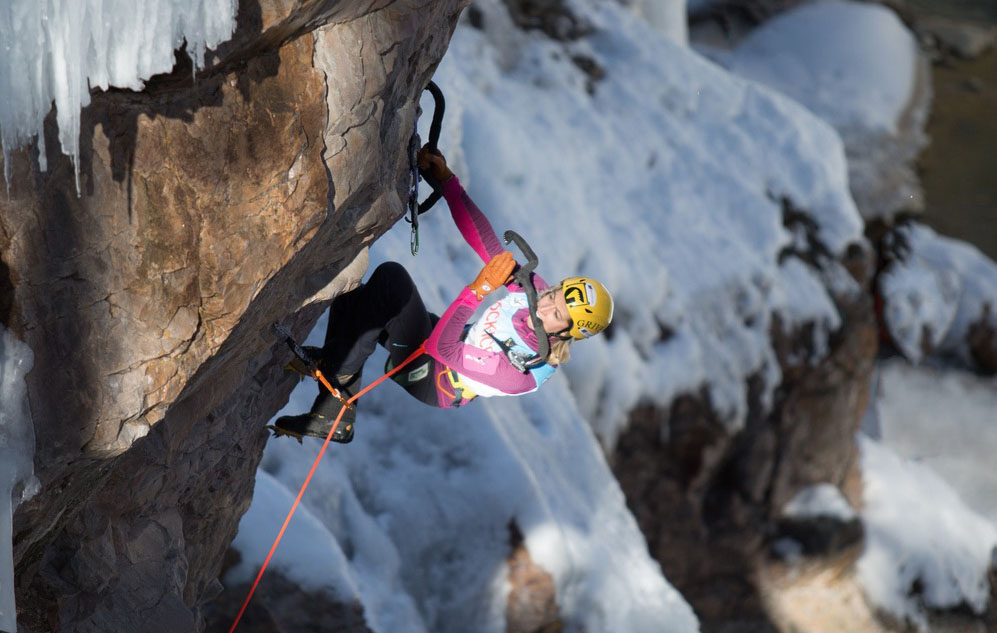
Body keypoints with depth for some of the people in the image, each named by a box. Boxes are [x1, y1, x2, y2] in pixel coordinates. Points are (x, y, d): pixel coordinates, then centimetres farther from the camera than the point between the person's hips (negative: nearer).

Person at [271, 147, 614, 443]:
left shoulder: (522, 373, -33)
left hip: (429, 382, -9)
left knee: (391, 276, -26)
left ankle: (338, 369, -12)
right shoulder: (536, 289, -13)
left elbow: (443, 349, -34)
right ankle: (336, 418, 2)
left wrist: (478, 289, -38)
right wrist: (447, 179, -15)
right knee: (348, 298, -2)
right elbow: (487, 245, -10)